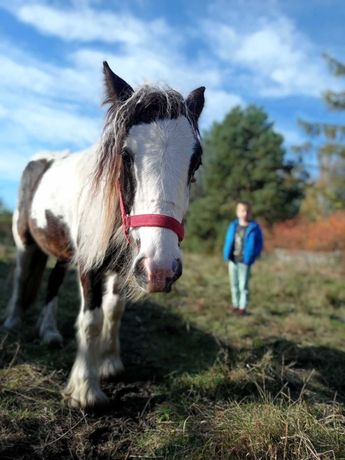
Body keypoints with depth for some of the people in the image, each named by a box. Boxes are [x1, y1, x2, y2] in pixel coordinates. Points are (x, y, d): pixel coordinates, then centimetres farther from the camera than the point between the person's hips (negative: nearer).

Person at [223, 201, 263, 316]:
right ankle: (235, 304, 29)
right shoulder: (233, 226, 2)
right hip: (232, 260, 4)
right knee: (234, 284, 15)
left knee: (243, 285, 4)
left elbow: (259, 244, -3)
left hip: (244, 261, -4)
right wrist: (226, 254, -1)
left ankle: (243, 307, 14)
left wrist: (251, 257, -12)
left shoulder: (254, 228, -9)